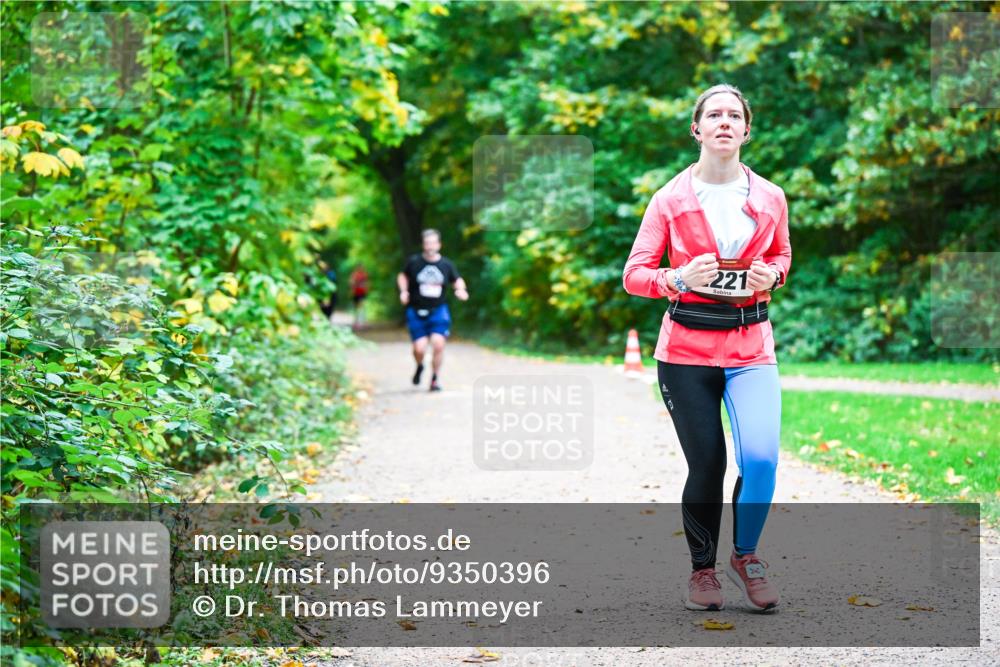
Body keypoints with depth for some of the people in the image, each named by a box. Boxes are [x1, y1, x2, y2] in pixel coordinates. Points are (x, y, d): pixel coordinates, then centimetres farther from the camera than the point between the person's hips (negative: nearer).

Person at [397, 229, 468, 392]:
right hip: (416, 312, -1)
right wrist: (403, 291, -2)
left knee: (438, 344, -16)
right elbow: (402, 276, 15)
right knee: (419, 349, -8)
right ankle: (419, 366, 30)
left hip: (439, 311, 1)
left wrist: (460, 290, -5)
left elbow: (457, 280, 16)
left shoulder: (446, 264, 2)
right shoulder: (414, 262, -2)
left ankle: (434, 379, 3)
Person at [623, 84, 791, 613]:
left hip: (751, 345, 1)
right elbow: (634, 275, -1)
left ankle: (745, 555, 10)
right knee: (706, 465, 0)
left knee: (760, 456, -16)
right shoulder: (670, 200, -1)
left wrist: (770, 275, 0)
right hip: (687, 347, -1)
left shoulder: (769, 198, 6)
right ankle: (703, 569, 22)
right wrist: (679, 279, -21)